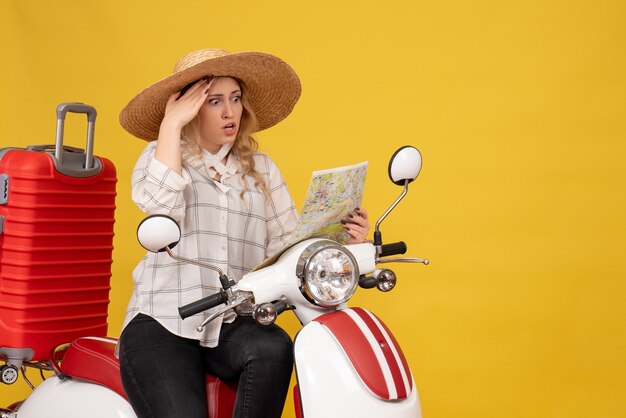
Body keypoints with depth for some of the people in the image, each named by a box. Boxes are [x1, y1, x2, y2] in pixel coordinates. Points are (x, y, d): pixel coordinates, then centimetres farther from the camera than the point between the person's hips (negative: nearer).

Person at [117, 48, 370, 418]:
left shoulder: (261, 169, 16)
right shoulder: (160, 155, 9)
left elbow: (288, 244, 7)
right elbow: (160, 205, -15)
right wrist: (171, 124, -8)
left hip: (233, 323, 2)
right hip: (164, 322, -2)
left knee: (274, 348, -32)